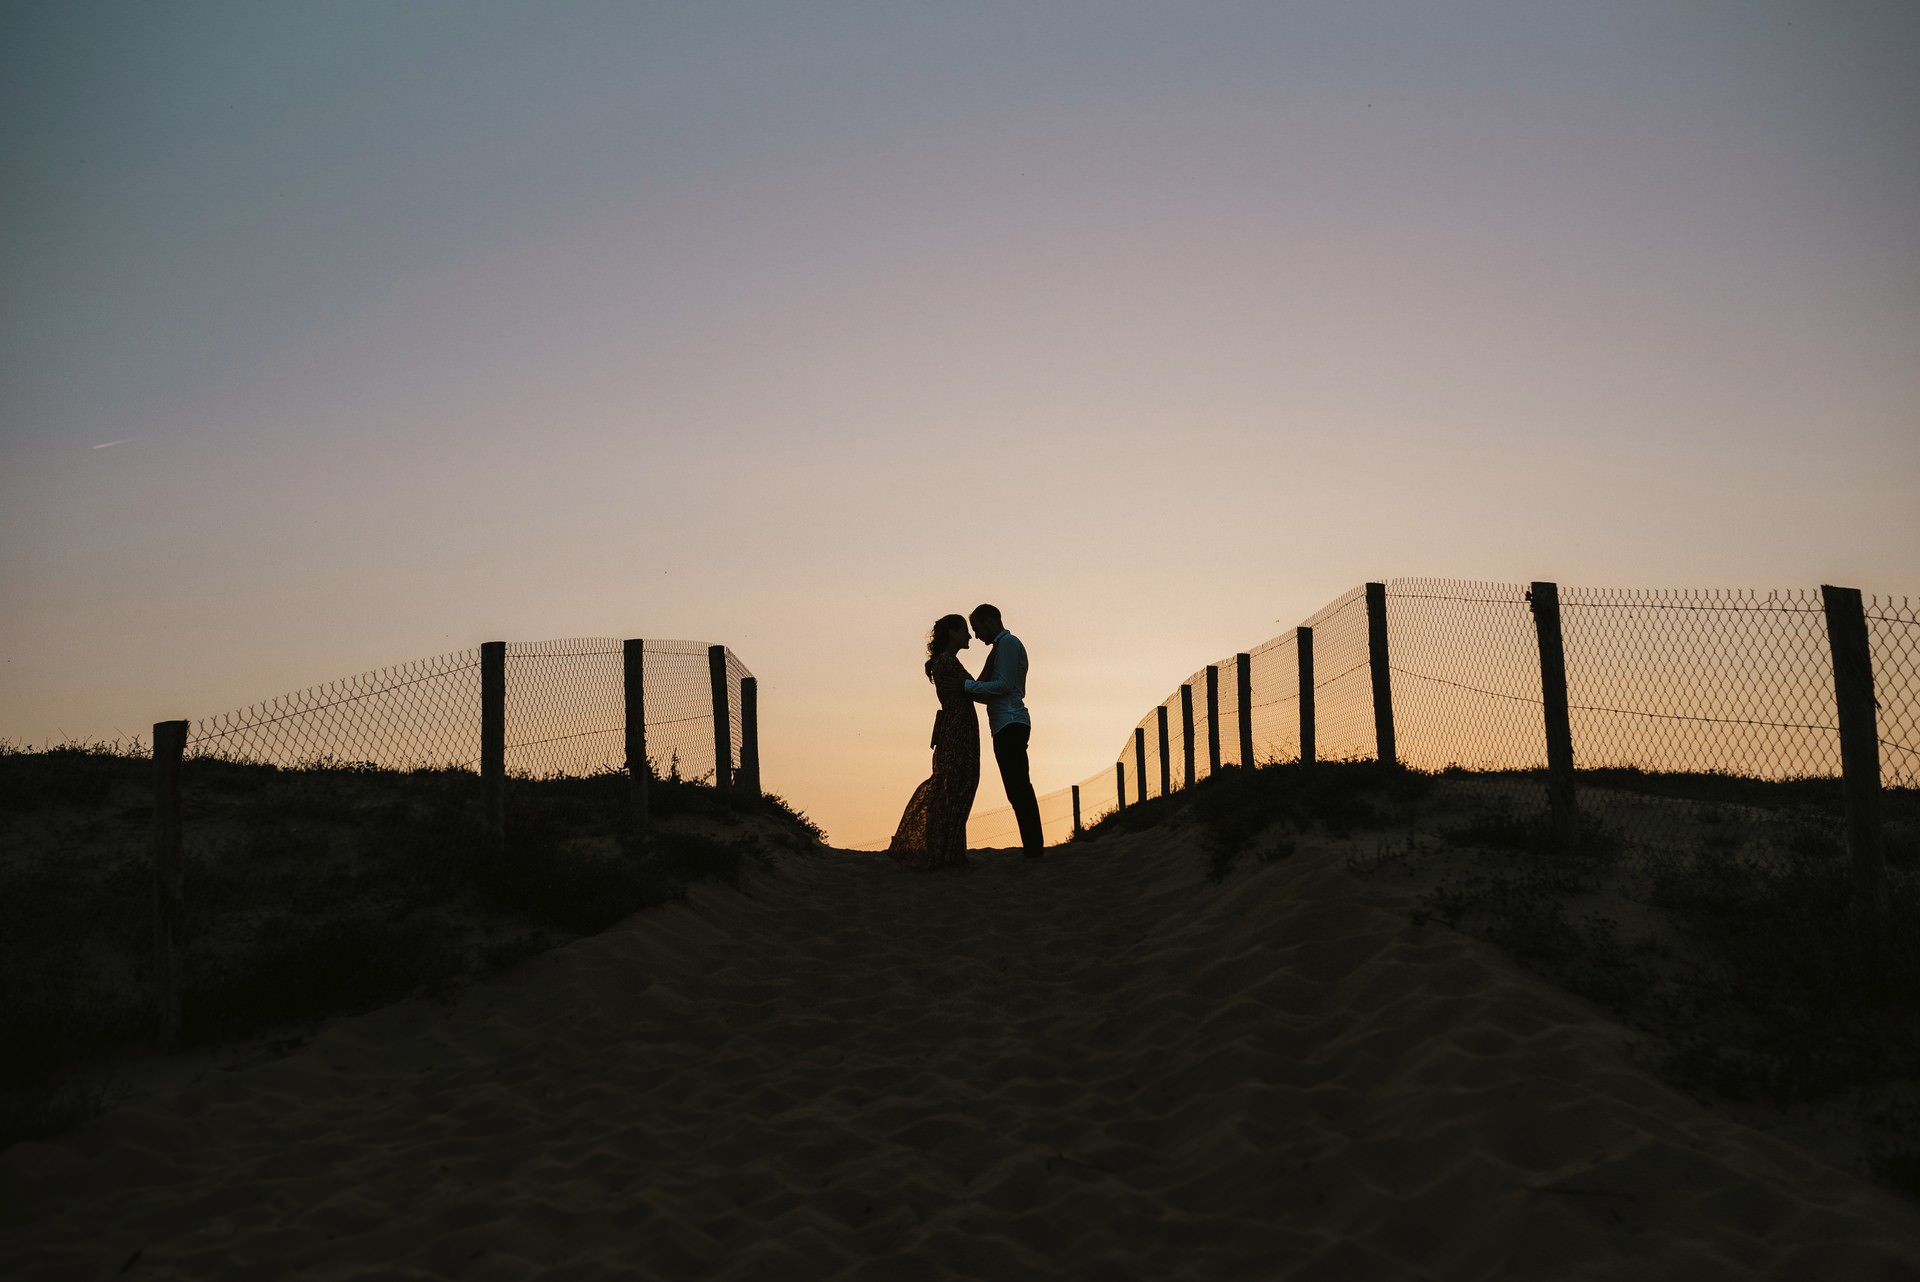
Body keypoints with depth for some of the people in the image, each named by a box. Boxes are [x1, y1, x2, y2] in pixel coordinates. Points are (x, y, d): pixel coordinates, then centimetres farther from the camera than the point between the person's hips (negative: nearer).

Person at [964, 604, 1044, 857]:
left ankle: (1033, 848, -14)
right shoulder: (1005, 645, 25)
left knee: (1018, 789, -12)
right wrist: (971, 691, 16)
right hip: (1010, 725, 10)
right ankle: (1033, 846, 8)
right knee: (1021, 789, 8)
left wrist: (968, 685, -12)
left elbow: (1004, 685, -16)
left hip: (1010, 725, -10)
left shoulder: (1007, 643, -6)